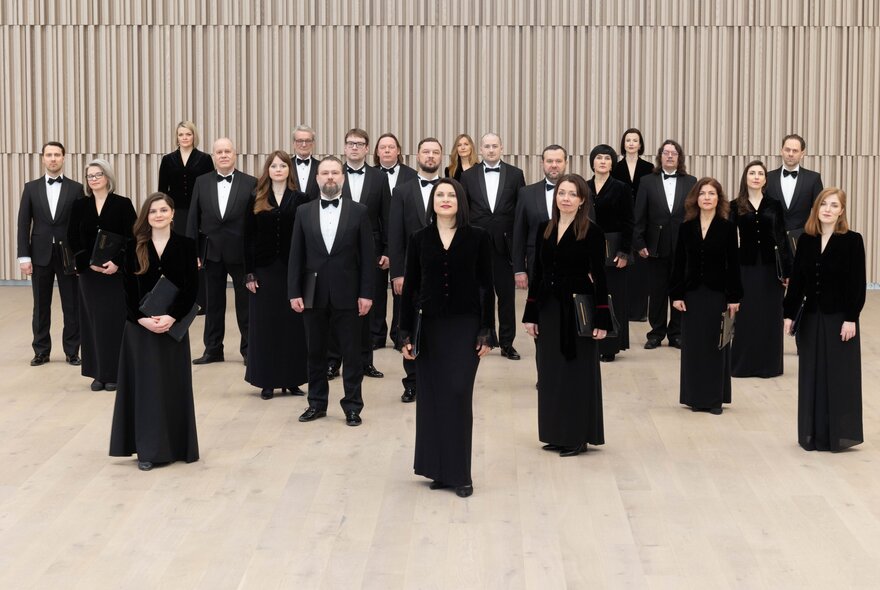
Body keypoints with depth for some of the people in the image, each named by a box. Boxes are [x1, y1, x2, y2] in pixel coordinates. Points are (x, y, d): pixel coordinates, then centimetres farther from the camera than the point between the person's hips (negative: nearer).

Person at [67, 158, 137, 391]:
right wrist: (88, 263, -9)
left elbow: (133, 237, -7)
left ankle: (114, 373, 6)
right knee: (93, 320, 4)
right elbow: (73, 239, 4)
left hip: (117, 271, -3)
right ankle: (98, 373, 11)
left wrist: (117, 262, -17)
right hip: (89, 271, 3)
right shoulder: (79, 205, 6)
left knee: (115, 319, -1)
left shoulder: (123, 204, -3)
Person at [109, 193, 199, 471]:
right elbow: (128, 289, 0)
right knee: (145, 383, 2)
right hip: (140, 325, 1)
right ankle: (148, 449, 7)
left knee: (174, 384, 4)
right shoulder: (135, 248, 2)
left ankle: (177, 445, 15)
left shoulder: (185, 245, -1)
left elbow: (191, 288, -5)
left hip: (174, 324, 0)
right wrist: (142, 319, -14)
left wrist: (172, 317, -16)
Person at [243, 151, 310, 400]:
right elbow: (248, 238, 3)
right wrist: (249, 273, -3)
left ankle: (292, 379, 14)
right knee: (265, 324, 4)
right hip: (264, 269, 1)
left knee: (293, 323, 4)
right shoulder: (256, 200, 4)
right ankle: (267, 381, 12)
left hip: (293, 269, 0)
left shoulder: (300, 199, 2)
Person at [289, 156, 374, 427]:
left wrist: (366, 293, -7)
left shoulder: (359, 211, 1)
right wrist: (294, 293, -2)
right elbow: (296, 256, 4)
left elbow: (367, 256, -1)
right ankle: (317, 403, 21)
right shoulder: (304, 212, 6)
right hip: (313, 295, 2)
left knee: (351, 353, 3)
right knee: (315, 353, 10)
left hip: (347, 295, -2)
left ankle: (352, 406, 12)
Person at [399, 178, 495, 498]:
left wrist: (487, 332, -3)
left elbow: (486, 286, 1)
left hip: (465, 326, -2)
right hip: (429, 326, 2)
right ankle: (438, 469, 16)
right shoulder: (419, 239, 4)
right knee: (431, 396, 5)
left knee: (459, 394, -7)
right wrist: (406, 334, 2)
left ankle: (459, 473, 1)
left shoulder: (478, 237, 0)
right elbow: (409, 288, 5)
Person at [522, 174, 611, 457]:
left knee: (576, 370, 1)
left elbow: (599, 277, -8)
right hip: (548, 307, 5)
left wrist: (601, 320, -13)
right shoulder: (544, 229, 8)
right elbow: (537, 273, 10)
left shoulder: (592, 232, -7)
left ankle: (577, 436, 10)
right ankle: (556, 433, 20)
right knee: (550, 370, 9)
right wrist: (530, 314, 6)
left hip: (578, 308, -5)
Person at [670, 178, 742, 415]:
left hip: (718, 294, -2)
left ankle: (715, 397, 10)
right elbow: (679, 264, 5)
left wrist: (734, 297, -7)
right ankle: (696, 396, 13)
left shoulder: (727, 227, -2)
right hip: (692, 293, 2)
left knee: (716, 344, 3)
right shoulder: (686, 227, 4)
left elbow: (733, 265, -3)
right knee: (693, 344, 5)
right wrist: (676, 295, -1)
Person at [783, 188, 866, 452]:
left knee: (839, 375, 1)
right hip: (811, 317, 4)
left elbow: (858, 283, -9)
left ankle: (839, 434, 9)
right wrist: (789, 313, 0)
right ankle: (814, 434, 16)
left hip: (839, 318, -4)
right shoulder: (806, 240, 5)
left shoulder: (852, 241, -7)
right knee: (812, 375, 8)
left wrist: (851, 318, -15)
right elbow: (797, 280, 6)